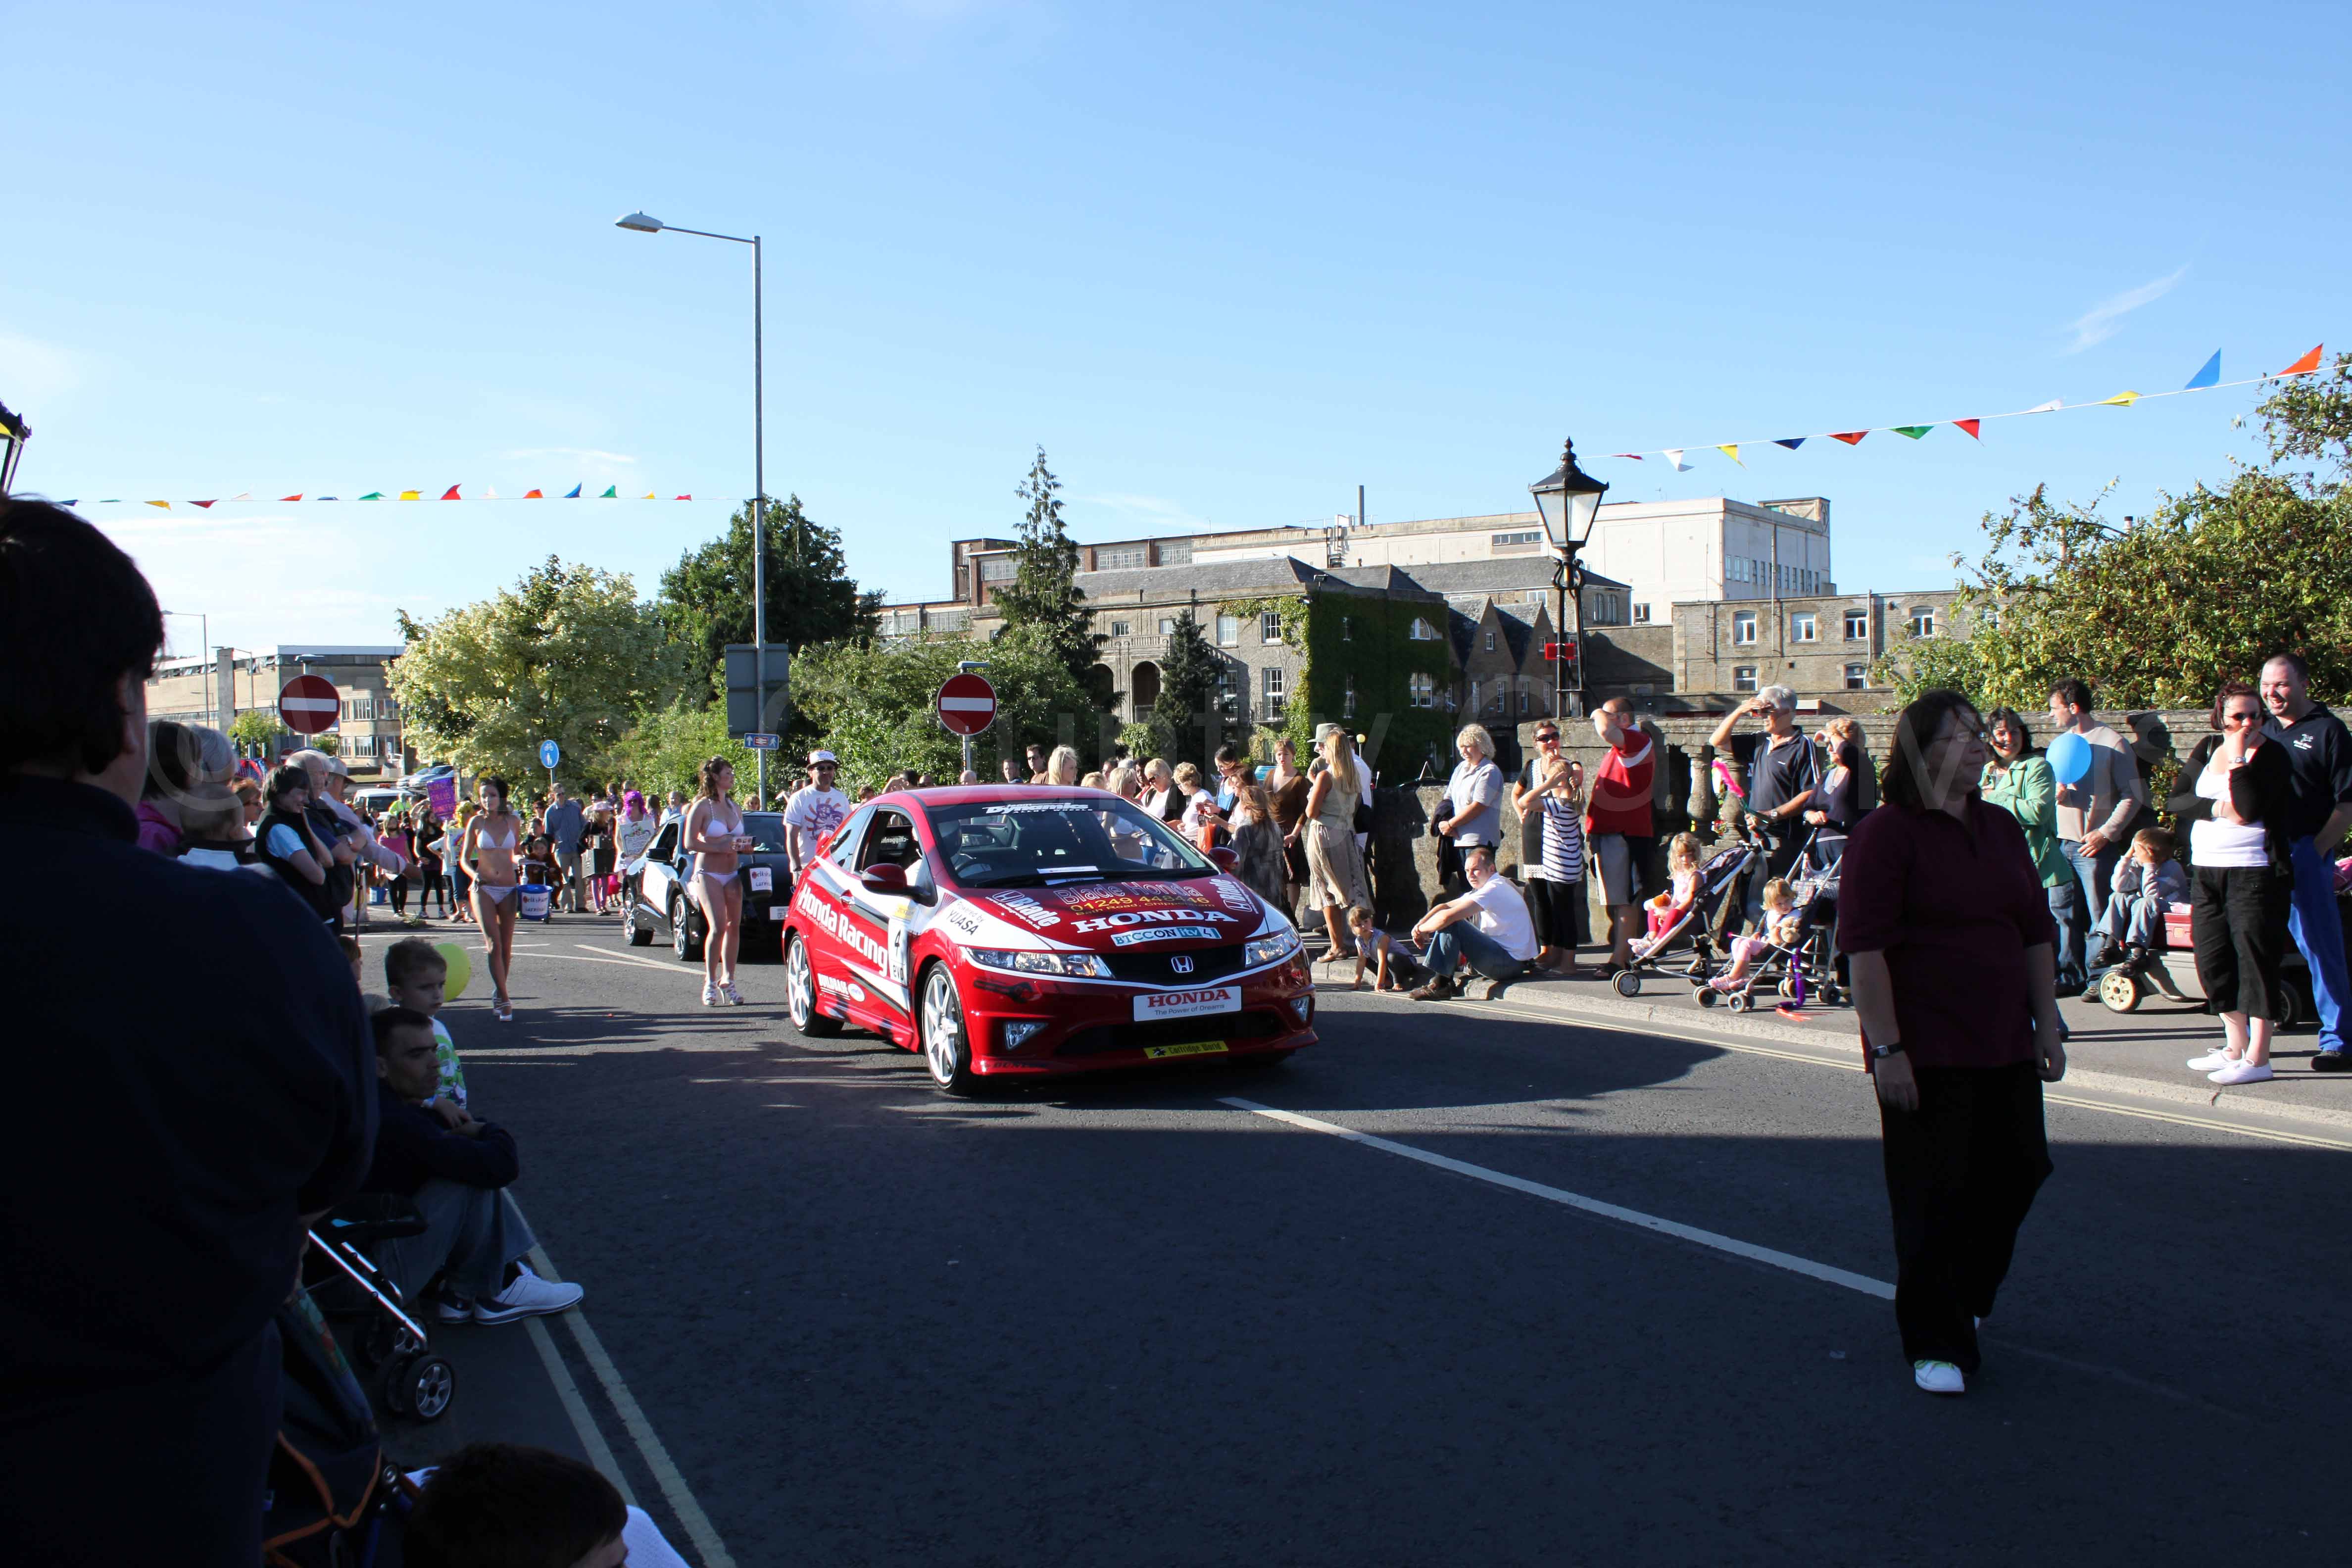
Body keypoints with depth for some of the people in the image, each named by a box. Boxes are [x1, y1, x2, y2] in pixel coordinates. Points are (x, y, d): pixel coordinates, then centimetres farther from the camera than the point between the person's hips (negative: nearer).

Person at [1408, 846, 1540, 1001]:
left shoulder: (1494, 889, -17)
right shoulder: (1484, 888, 16)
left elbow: (1447, 917, -24)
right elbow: (1445, 906, 14)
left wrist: (1421, 929, -9)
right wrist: (1420, 924, -3)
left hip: (1510, 962, -11)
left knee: (1451, 925, -19)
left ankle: (1441, 985, -14)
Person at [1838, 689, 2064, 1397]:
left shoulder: (2001, 828, 11)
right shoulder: (1885, 833, -11)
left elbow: (2037, 934, 16)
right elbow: (1866, 948, -15)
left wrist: (2047, 1025, 12)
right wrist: (1886, 1048, -19)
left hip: (2005, 1047, 7)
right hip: (1925, 1055, -7)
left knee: (2017, 1172, 13)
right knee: (1933, 1198, 0)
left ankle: (1963, 1299, 37)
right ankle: (1936, 1345, 14)